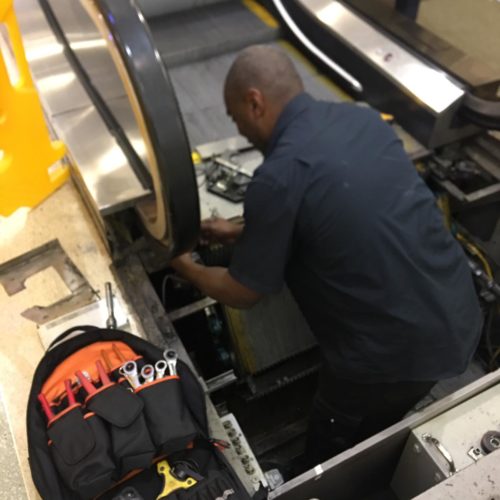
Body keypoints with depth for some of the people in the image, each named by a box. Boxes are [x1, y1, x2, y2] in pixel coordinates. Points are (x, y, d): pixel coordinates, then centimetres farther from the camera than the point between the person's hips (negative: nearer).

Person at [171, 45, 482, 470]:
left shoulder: (277, 178, -22)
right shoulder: (362, 117, 1)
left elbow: (242, 293, -7)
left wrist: (187, 268, 13)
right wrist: (240, 233, 20)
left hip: (395, 351, -7)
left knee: (327, 463, 22)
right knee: (369, 443, 33)